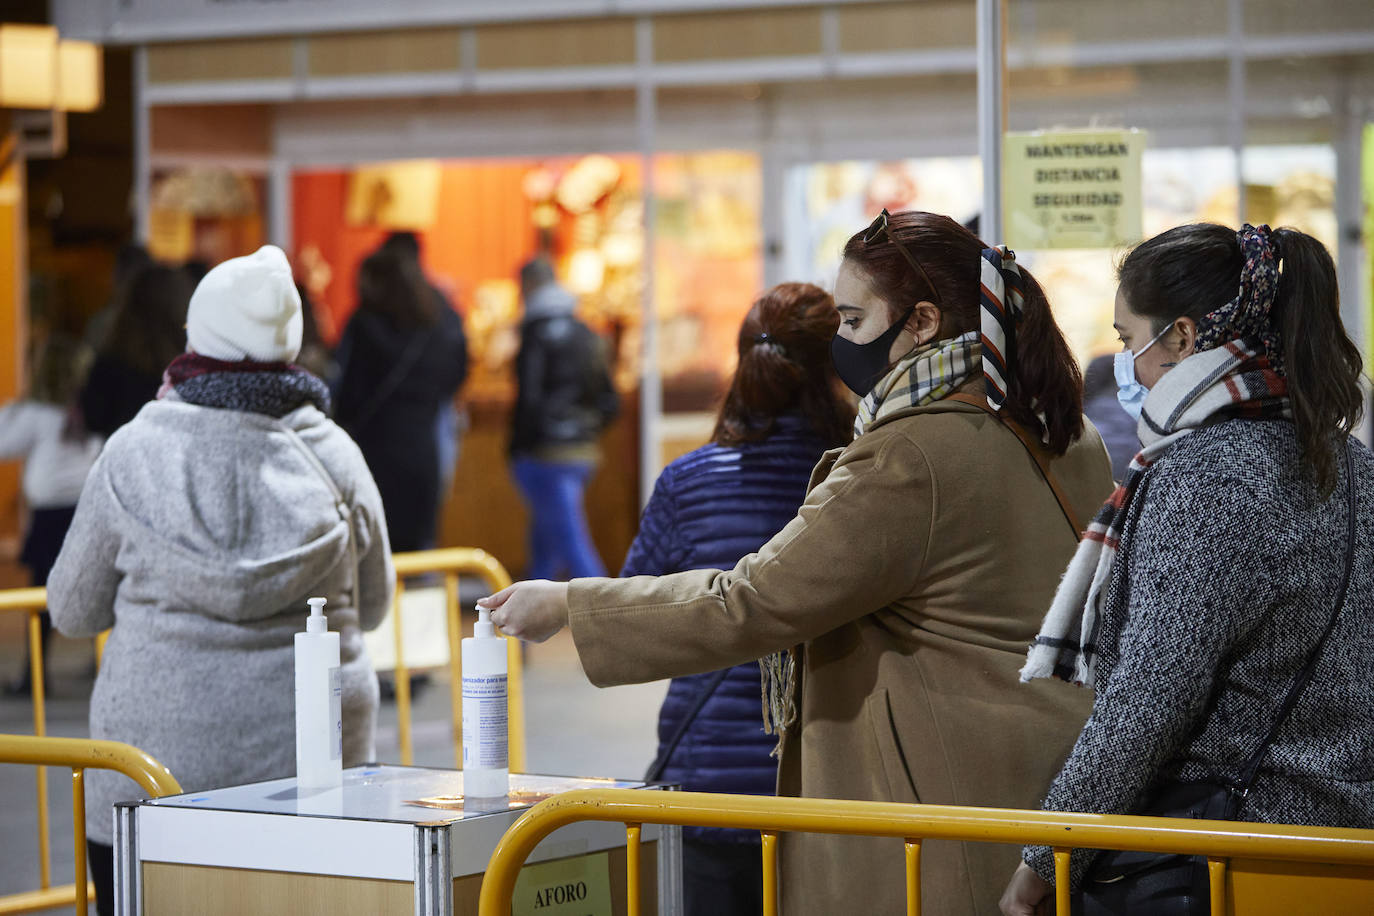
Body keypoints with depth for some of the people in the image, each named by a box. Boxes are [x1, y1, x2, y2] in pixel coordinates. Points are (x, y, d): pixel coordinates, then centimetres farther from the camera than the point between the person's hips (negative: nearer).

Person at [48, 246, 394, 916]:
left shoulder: (135, 452, -3)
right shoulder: (334, 457, 2)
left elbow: (73, 610, 6)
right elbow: (372, 605, 14)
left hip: (160, 750, -2)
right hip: (312, 755, 2)